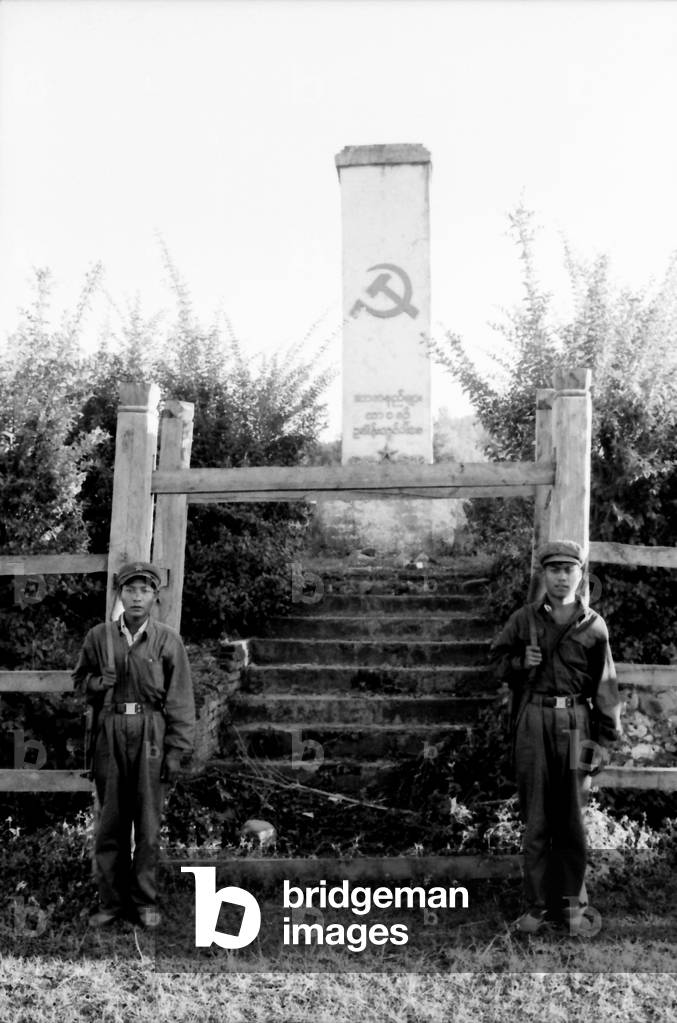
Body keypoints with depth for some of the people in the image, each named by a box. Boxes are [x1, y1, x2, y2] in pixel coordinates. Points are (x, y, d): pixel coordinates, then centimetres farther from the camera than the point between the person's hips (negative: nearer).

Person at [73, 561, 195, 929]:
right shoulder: (99, 636, 5)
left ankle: (144, 901, 19)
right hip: (109, 735, 2)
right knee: (110, 822, 8)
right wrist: (98, 684, -4)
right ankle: (111, 900, 20)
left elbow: (180, 699, -1)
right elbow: (80, 678, 20)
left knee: (147, 822, 6)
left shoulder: (167, 639, -1)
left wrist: (176, 750, -6)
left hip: (150, 736, -2)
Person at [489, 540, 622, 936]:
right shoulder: (524, 619, 5)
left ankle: (573, 904, 19)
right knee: (535, 819, 6)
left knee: (573, 818, 6)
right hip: (533, 721, 1)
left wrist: (605, 739, 0)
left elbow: (605, 687, 4)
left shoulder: (594, 626, 4)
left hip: (576, 724, 0)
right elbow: (498, 658, 17)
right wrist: (521, 662, -5)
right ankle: (537, 903, 16)